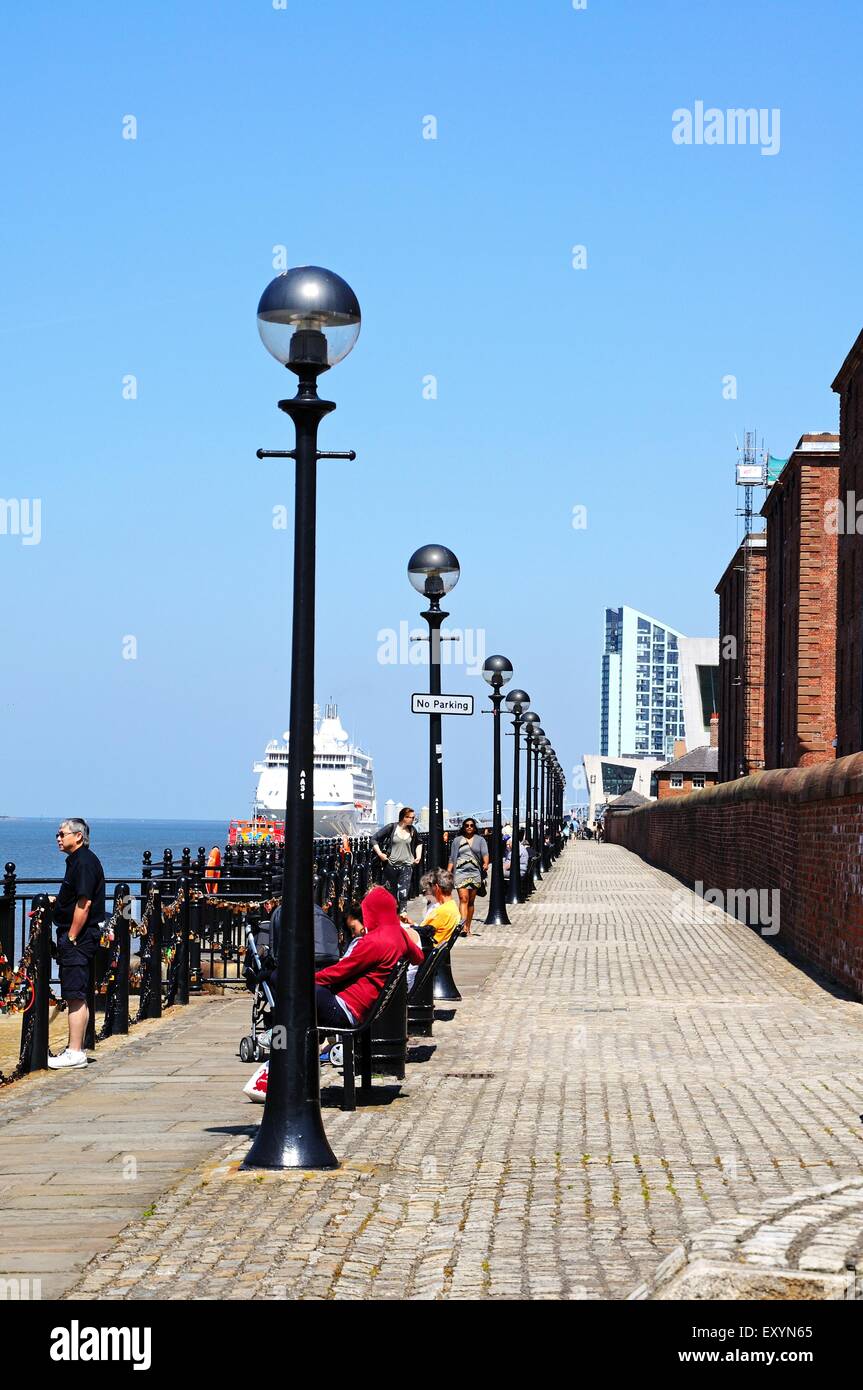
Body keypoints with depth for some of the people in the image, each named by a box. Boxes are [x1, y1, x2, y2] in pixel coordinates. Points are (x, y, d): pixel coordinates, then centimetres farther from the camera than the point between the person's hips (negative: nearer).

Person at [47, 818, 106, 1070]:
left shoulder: (84, 862, -15)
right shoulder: (78, 860, 17)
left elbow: (84, 903, -21)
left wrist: (71, 938, -19)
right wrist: (58, 901, 11)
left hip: (78, 937, -11)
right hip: (75, 938, 11)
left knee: (75, 996, -10)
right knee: (76, 996, 13)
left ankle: (75, 1053, -10)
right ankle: (75, 1048, 18)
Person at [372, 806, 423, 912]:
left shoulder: (412, 830, 5)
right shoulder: (392, 827, -6)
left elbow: (419, 843, 26)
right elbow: (375, 840, -2)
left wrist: (418, 856, 14)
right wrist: (379, 853, -11)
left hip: (406, 865, 2)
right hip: (391, 865, -2)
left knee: (403, 894, -9)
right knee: (391, 893, 9)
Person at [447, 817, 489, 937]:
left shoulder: (480, 840, 12)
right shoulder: (457, 840, 12)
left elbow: (485, 853, -3)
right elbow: (452, 859, 13)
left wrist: (486, 864, -23)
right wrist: (448, 873, 5)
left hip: (475, 873, 1)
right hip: (461, 872, -1)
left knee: (471, 901, 6)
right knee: (463, 899, -16)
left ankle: (468, 928, 13)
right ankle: (463, 926, -26)